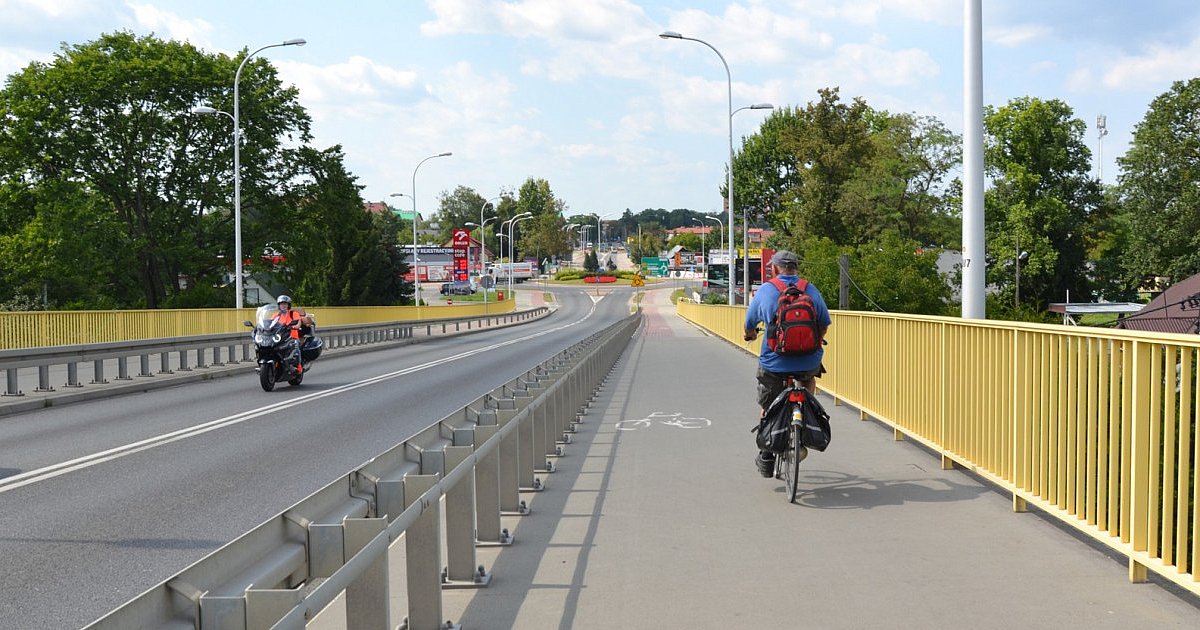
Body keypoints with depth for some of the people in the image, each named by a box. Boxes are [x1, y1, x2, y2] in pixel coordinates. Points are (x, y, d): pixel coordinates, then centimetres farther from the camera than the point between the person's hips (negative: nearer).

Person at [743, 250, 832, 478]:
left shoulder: (765, 290, -3)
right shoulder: (811, 290, 2)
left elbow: (750, 324, 9)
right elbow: (825, 324, 11)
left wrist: (751, 335, 33)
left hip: (774, 363, -2)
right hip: (808, 362, 2)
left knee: (767, 408, 20)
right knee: (810, 376, 35)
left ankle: (766, 459, 22)